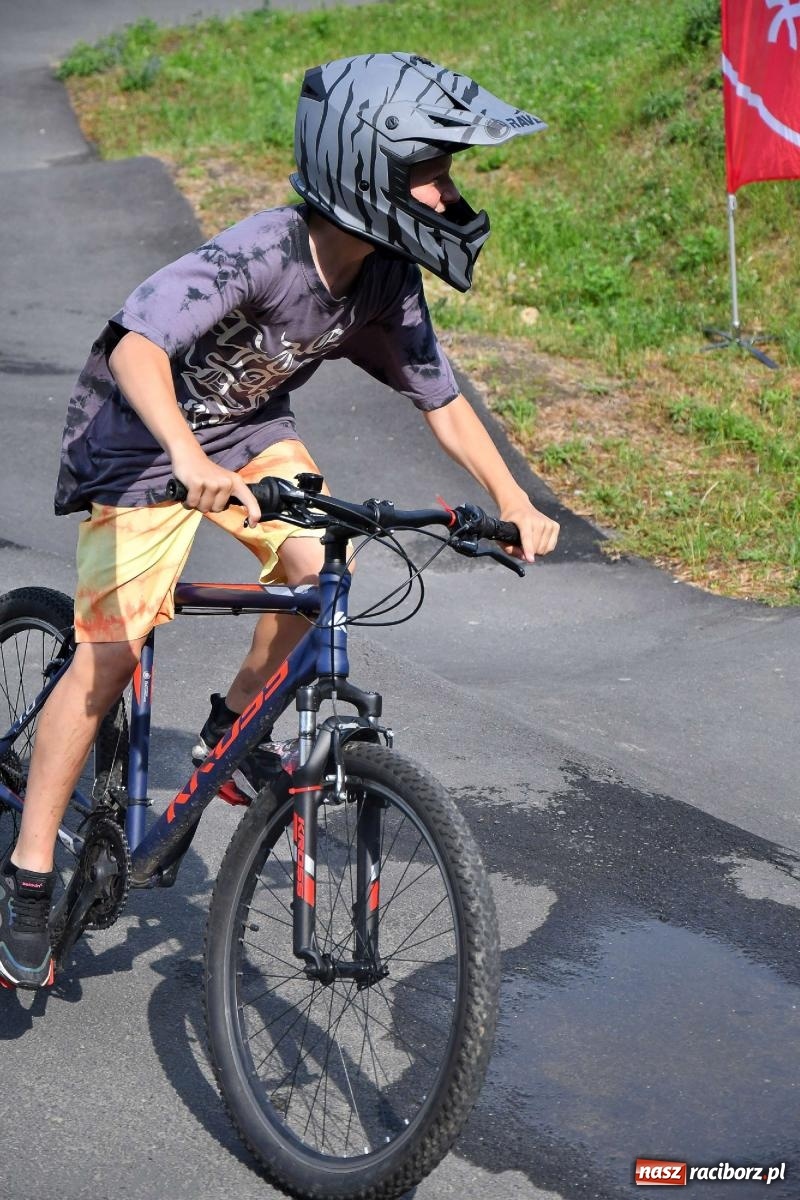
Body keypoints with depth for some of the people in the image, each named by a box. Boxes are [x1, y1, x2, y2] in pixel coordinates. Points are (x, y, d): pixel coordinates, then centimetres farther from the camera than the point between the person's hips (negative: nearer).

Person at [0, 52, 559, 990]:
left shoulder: (386, 283, -12)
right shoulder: (257, 255, -33)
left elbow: (442, 401, 0)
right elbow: (136, 350, -45)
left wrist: (514, 504, -9)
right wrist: (190, 462, -61)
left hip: (249, 429, 6)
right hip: (141, 436, -6)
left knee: (318, 566, -20)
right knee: (109, 653, -11)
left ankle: (231, 730, 8)